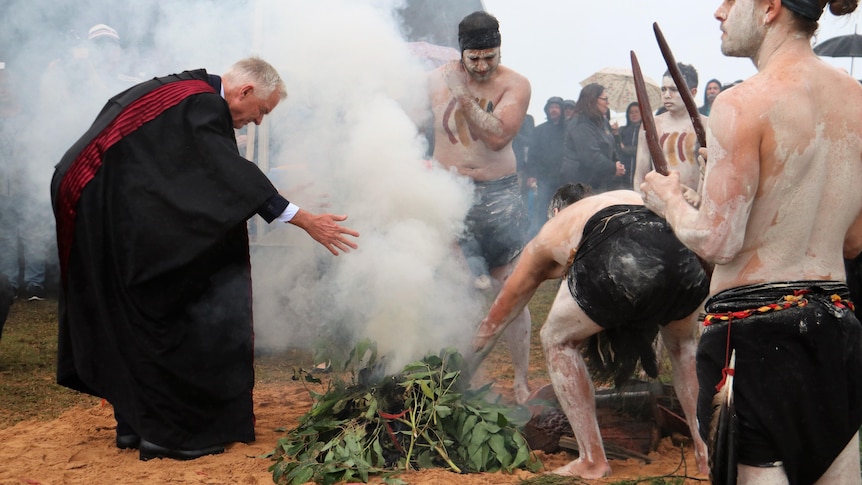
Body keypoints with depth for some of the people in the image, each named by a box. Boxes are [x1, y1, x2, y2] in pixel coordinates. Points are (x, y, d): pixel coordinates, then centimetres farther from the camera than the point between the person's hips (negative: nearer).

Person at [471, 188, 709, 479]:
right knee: (682, 344, 35)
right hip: (687, 255, 4)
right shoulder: (636, 197, 44)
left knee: (557, 340, 24)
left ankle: (592, 460, 19)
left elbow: (494, 320, 47)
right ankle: (708, 452, 28)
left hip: (618, 261, -4)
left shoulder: (548, 235, 36)